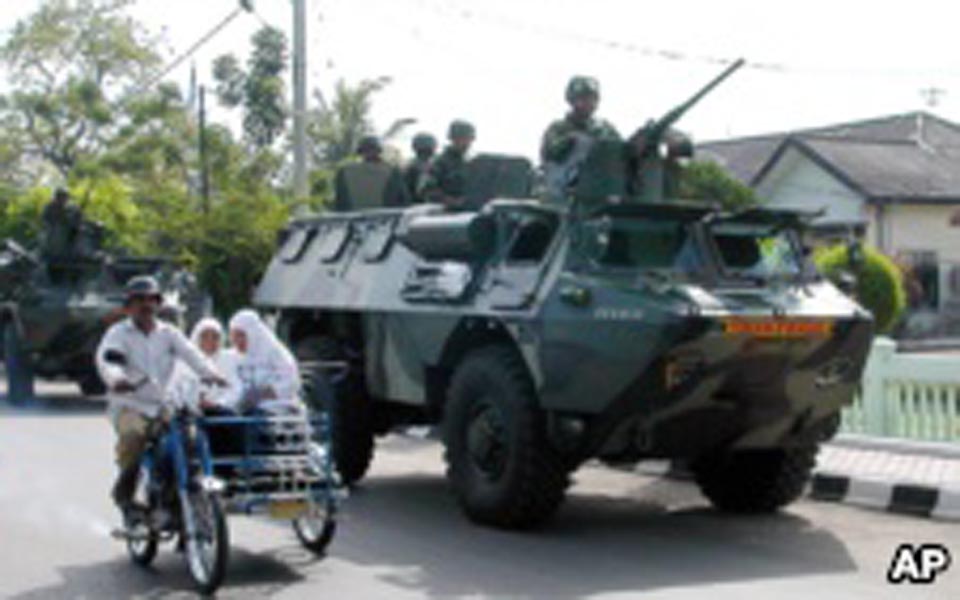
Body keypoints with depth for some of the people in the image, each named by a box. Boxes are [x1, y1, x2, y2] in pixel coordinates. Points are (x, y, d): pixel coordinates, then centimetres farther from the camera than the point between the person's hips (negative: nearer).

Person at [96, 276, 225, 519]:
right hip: (130, 406, -4)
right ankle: (124, 490, -13)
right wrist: (116, 379, -42)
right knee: (132, 435, -34)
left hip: (162, 406, 4)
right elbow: (106, 358, -18)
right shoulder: (119, 333, 2)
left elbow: (190, 353, -6)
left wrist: (211, 373, -26)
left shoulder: (168, 333, 12)